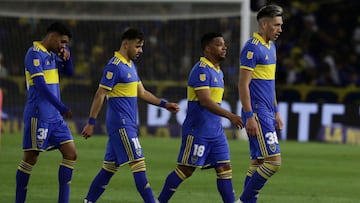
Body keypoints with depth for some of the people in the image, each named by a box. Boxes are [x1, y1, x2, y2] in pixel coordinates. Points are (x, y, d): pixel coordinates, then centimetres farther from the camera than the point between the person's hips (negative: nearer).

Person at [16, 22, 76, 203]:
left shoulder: (52, 55, 15)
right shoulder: (35, 54, -12)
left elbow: (69, 72, 27)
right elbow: (40, 85, -19)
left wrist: (66, 57, 5)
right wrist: (62, 108, -20)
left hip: (55, 117, 9)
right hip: (39, 116, -9)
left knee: (71, 153, 1)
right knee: (31, 157, -4)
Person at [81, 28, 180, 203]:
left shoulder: (131, 66, 16)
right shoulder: (114, 66, -13)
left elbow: (141, 93, 22)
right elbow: (100, 95, -14)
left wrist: (164, 104, 12)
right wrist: (91, 123, -16)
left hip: (128, 125, 10)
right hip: (121, 124, -10)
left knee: (110, 166, 11)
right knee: (138, 163, -11)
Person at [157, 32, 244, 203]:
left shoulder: (218, 72, 16)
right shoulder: (201, 70, -14)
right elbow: (205, 101, -24)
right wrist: (230, 116, -30)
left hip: (216, 131, 9)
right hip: (197, 131, -9)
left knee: (224, 168, 2)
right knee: (186, 169, -2)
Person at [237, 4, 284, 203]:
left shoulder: (270, 47, 16)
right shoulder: (252, 48, -14)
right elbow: (243, 84, -17)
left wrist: (276, 112, 23)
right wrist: (249, 117, -20)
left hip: (267, 113, 9)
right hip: (256, 113, -9)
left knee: (257, 162, 9)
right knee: (273, 160, -13)